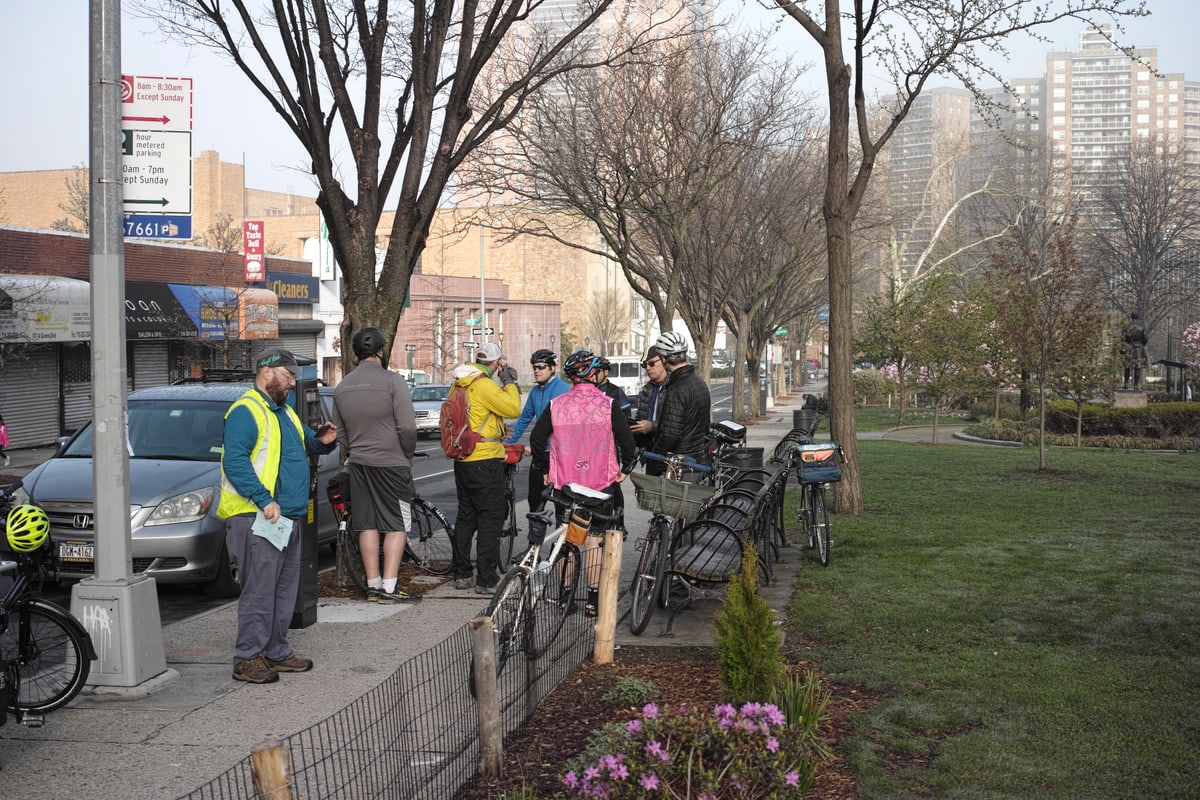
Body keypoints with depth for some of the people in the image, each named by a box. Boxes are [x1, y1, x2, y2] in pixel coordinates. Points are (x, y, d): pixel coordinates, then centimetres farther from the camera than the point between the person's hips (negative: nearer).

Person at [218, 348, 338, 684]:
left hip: (288, 518, 10)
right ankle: (248, 659, -2)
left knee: (284, 592, 14)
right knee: (259, 591, -8)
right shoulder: (246, 411, -11)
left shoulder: (283, 411, 20)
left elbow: (307, 441, 32)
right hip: (257, 518, -10)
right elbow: (234, 461, -21)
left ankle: (276, 652, 23)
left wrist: (322, 441, 7)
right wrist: (265, 501, -26)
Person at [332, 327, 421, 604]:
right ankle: (389, 587, -3)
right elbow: (408, 427, -15)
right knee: (396, 525, 0)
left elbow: (339, 433, 14)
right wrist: (408, 454, 0)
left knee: (367, 524, 10)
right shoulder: (392, 381, -11)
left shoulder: (342, 386, 9)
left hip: (358, 464, 6)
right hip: (391, 463, -6)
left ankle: (373, 585, 13)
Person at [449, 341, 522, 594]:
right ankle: (487, 580, -2)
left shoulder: (460, 385, 11)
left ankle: (461, 574, 21)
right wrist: (509, 383, -4)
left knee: (466, 517, 16)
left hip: (463, 460, 9)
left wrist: (503, 383, 15)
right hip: (485, 461, -9)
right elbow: (513, 409, -17)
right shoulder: (484, 385, -16)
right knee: (490, 519, -3)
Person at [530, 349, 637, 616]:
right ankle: (593, 599, 5)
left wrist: (546, 469, 14)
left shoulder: (556, 405, -2)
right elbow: (627, 441, -6)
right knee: (595, 538, 7)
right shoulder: (608, 405, -7)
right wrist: (623, 468, 11)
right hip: (602, 484, -2)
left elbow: (536, 439, 1)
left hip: (564, 484, 2)